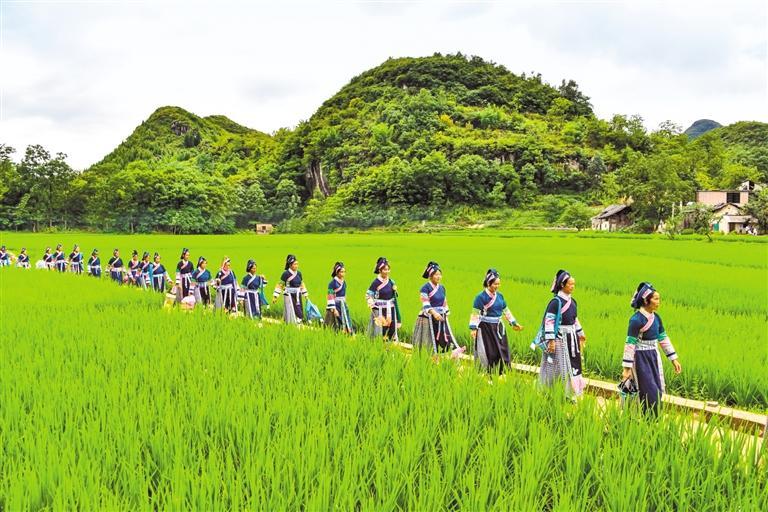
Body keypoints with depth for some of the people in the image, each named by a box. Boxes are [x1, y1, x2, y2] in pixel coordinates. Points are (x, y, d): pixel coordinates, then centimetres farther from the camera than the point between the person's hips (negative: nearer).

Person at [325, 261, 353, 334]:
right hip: (335, 305, -7)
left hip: (343, 306, 7)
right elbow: (330, 297, -16)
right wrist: (333, 309, -19)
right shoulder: (333, 283, -13)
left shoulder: (344, 282, 9)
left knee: (346, 322, 3)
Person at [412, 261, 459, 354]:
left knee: (448, 342, -4)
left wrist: (446, 316, 15)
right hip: (428, 319, -6)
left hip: (441, 318, 6)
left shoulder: (442, 288, 11)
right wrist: (434, 313, -34)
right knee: (427, 347, -1)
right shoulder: (425, 288, -9)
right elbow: (425, 305, -18)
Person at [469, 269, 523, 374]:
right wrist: (473, 328, -19)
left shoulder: (500, 296, 7)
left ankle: (502, 373, 16)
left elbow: (506, 311, 18)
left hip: (498, 328, 6)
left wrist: (514, 323, 19)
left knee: (502, 351, 6)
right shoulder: (481, 297, -11)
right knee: (488, 353, -2)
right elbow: (475, 314, -13)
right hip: (485, 328, -6)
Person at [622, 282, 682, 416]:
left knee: (658, 391, 11)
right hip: (641, 359, -7)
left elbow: (663, 339, 13)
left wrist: (674, 359, 12)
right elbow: (630, 344, -17)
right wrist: (627, 368, -17)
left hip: (654, 357, 7)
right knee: (649, 393, -4)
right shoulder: (636, 320, -18)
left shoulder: (656, 318, 4)